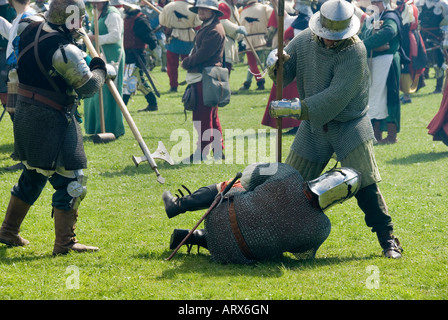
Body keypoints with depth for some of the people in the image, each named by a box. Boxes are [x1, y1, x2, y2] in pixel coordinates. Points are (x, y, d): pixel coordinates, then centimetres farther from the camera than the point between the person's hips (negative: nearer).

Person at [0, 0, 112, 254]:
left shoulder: (31, 31, 2)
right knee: (70, 181, -2)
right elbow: (88, 86, -13)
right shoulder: (65, 51, -22)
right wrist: (101, 69, 6)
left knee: (33, 176, 22)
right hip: (51, 121, -9)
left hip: (26, 116, 9)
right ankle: (65, 243, 0)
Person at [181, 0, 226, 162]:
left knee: (203, 117, -9)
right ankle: (219, 150, 20)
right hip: (200, 77, 11)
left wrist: (187, 63, -6)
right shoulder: (205, 28, 20)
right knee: (212, 117, 15)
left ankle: (202, 152, -7)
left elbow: (203, 54, -19)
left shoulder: (215, 31, -14)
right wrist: (188, 62, 3)